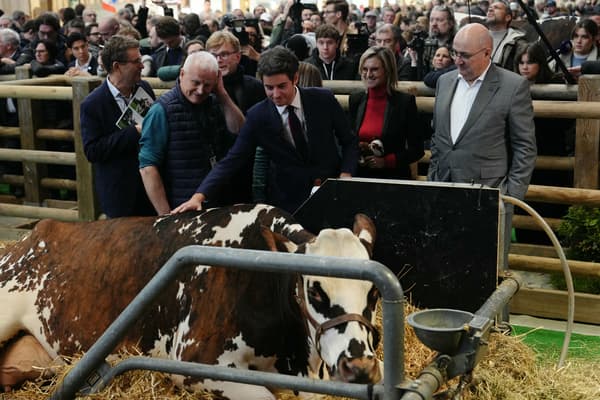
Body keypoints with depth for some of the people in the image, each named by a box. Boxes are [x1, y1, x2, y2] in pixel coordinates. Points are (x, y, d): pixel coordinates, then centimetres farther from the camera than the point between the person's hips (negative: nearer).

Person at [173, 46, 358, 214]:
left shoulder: (323, 100, -8)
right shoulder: (257, 116, -9)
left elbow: (350, 142, 3)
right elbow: (231, 161, -11)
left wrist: (345, 178, -14)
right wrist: (198, 196, -23)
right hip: (288, 203, -1)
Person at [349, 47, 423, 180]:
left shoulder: (405, 101, -5)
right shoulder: (355, 99, 6)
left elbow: (417, 149, -4)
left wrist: (386, 161, -14)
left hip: (393, 178, -3)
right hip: (360, 176, 3)